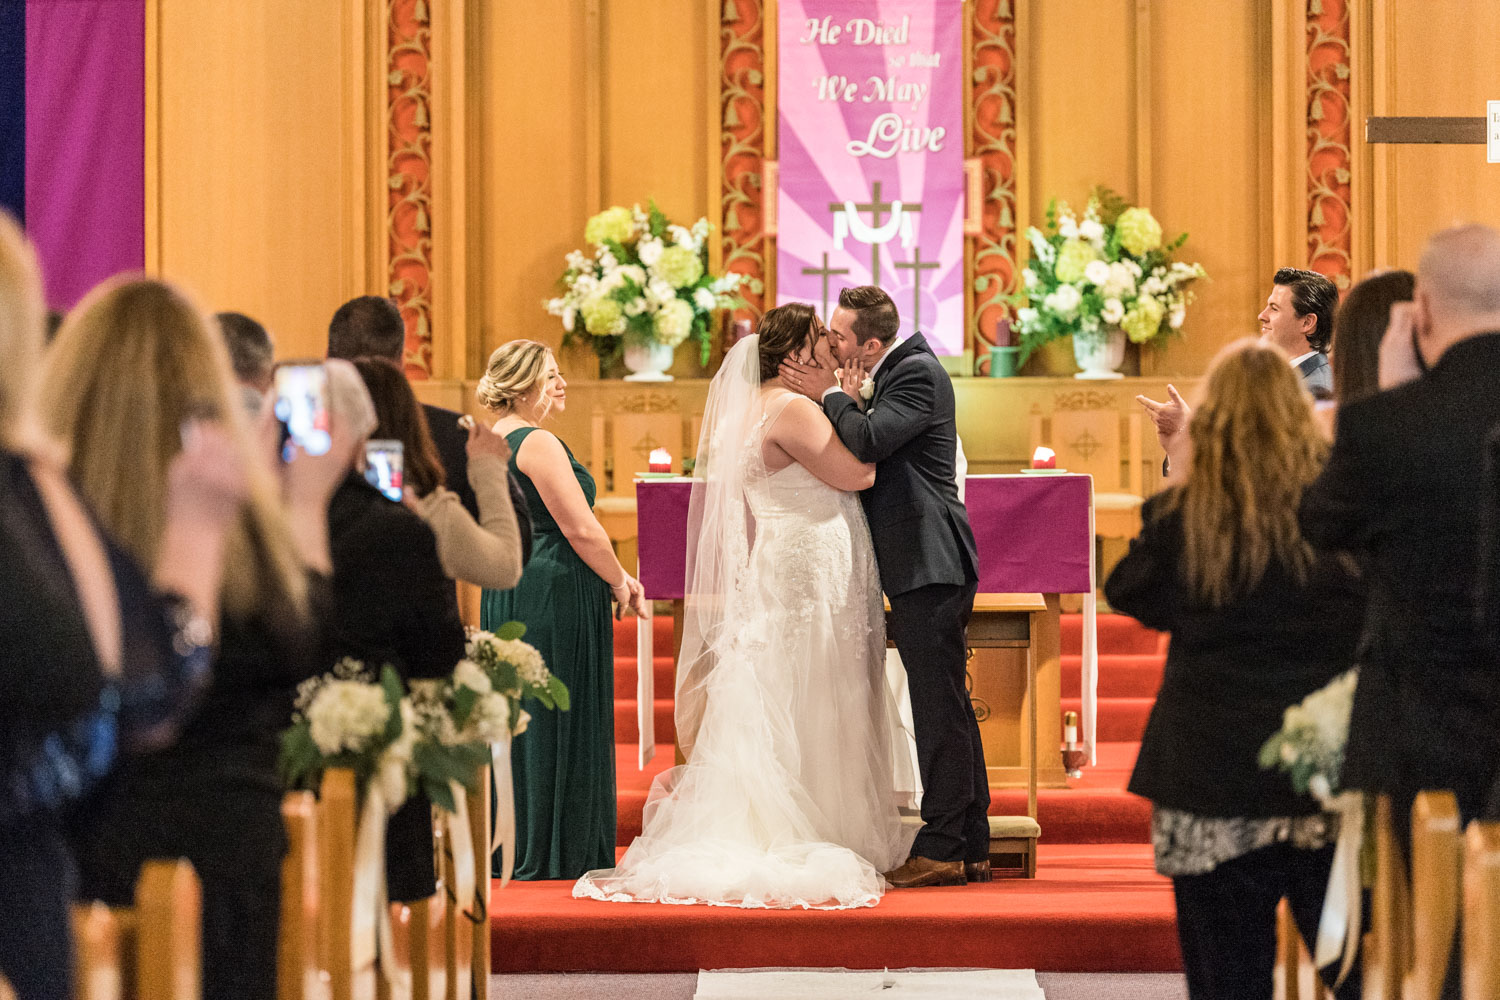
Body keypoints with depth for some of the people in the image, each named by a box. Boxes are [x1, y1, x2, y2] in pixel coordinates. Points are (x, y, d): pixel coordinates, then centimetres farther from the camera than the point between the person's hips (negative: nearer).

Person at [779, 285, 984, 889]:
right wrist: (845, 401, 3)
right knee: (948, 706, 13)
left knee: (940, 707, -8)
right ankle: (970, 848, 18)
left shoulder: (917, 373, -13)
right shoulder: (898, 373, 18)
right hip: (924, 566, 11)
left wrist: (831, 396, -10)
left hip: (929, 564, -11)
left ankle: (942, 850, -6)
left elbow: (869, 442, -25)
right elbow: (865, 458, 18)